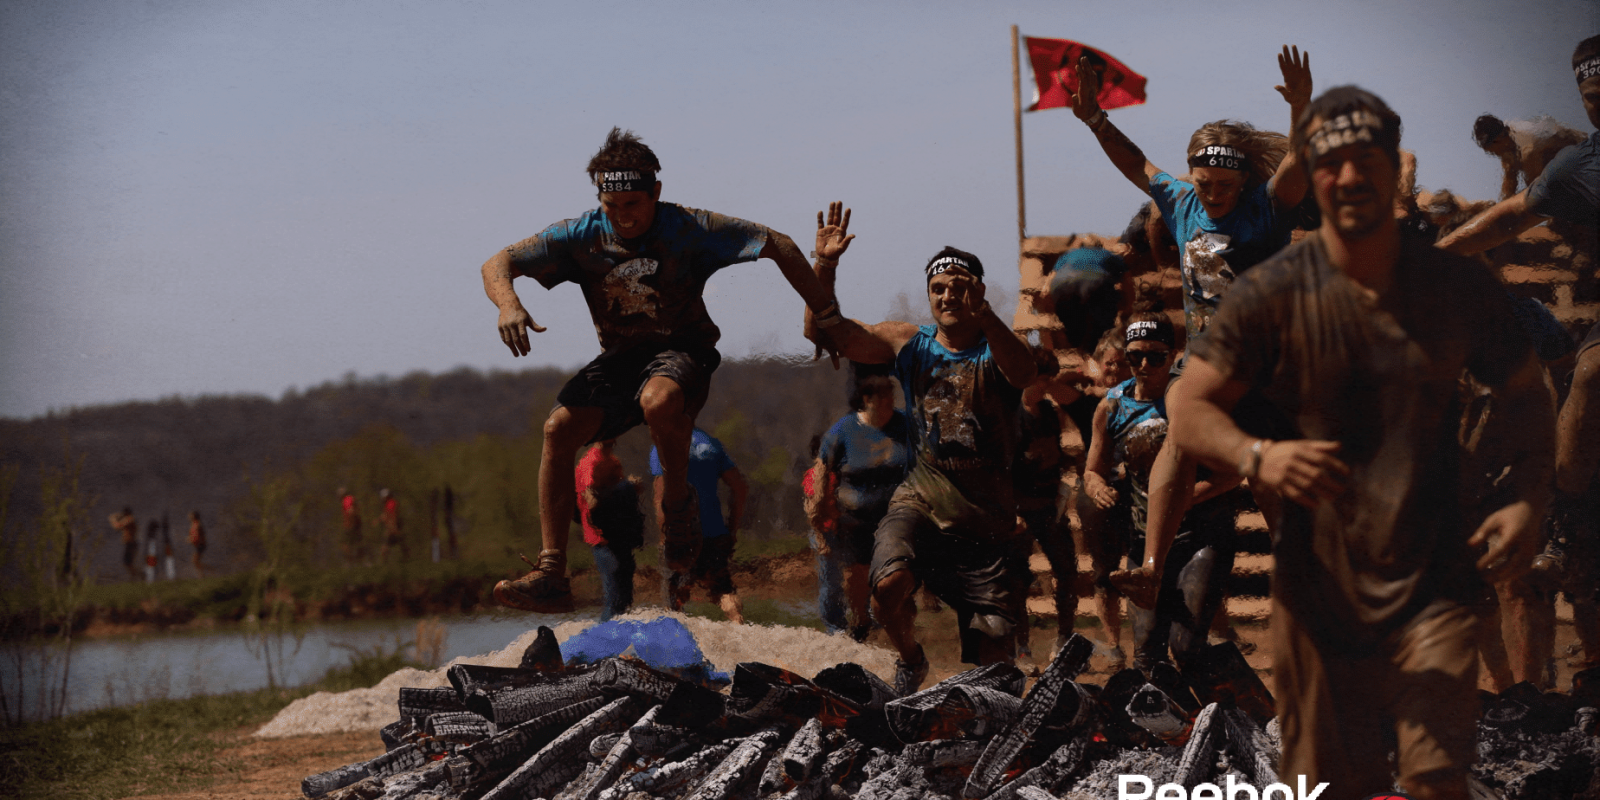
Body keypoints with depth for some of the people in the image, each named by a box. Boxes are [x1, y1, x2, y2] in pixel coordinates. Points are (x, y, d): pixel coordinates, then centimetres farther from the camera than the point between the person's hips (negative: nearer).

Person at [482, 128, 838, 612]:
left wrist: (826, 316, -13)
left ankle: (678, 510, -12)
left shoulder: (688, 229, -15)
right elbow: (498, 264, -9)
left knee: (659, 400, -40)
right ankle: (550, 574, -21)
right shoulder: (584, 236, -8)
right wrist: (508, 304, -33)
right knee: (559, 428, -22)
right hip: (621, 356, 4)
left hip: (682, 350, -4)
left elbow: (778, 246, -13)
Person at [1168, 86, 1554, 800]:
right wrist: (1258, 458, -25)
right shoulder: (1272, 294, -3)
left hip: (1433, 587, 0)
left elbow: (1528, 395, 15)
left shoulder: (1462, 287, 4)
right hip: (1317, 585, 0)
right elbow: (1189, 409, -4)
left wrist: (1528, 502, -2)